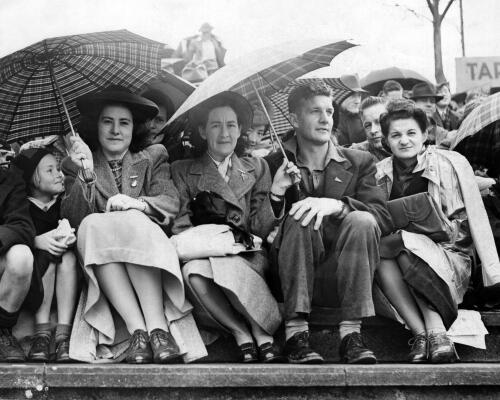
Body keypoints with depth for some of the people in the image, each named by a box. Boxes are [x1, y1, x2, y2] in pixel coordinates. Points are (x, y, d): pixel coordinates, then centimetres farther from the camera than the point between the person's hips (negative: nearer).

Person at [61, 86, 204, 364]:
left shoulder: (152, 158, 19)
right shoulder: (76, 165, 17)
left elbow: (171, 203, 0)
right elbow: (73, 218, -1)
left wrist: (137, 203, -20)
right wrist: (87, 174, -16)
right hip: (99, 260, 0)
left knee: (132, 221, -31)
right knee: (93, 225, -31)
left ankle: (158, 326, -40)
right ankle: (137, 330, -39)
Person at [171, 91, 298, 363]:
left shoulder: (256, 168, 16)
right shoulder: (182, 171, 14)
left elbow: (261, 229, 6)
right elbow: (179, 226, 4)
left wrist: (275, 193, -10)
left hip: (248, 257, 0)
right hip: (202, 254, 0)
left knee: (225, 265, -36)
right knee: (193, 270, -36)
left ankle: (263, 334, -24)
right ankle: (242, 335, -24)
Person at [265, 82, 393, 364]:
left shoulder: (359, 163, 14)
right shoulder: (274, 165, 13)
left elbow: (384, 217, -2)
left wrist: (337, 205, -20)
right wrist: (277, 192, -11)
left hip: (340, 279, 1)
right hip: (294, 280, -1)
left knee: (361, 221, -26)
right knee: (300, 219, -28)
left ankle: (351, 334, -27)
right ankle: (296, 333, -29)